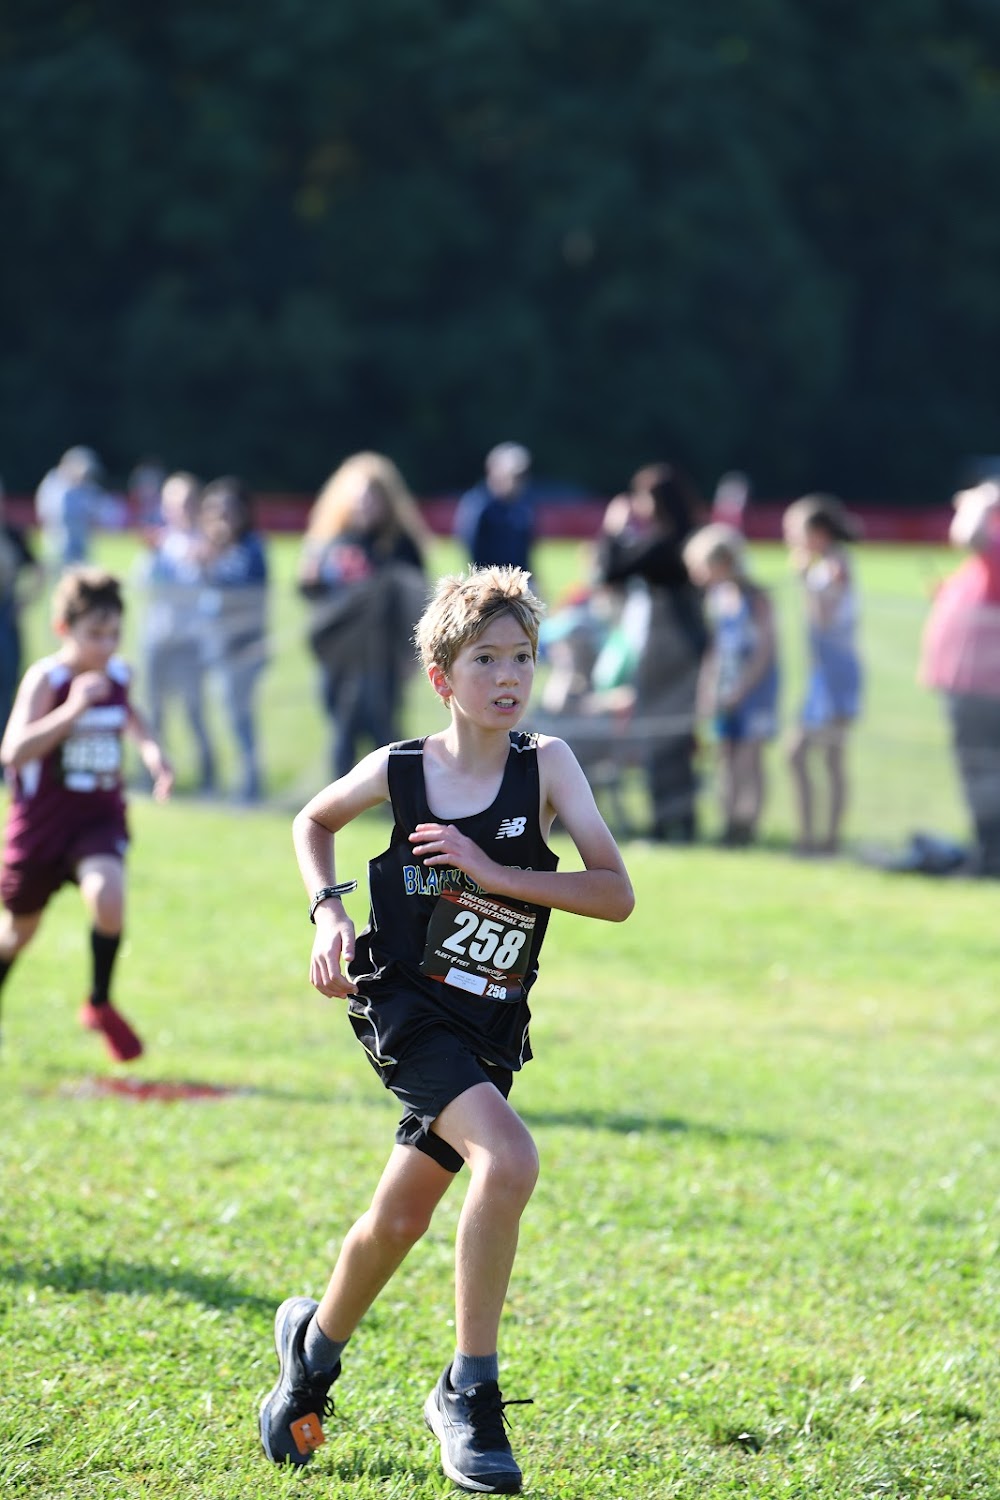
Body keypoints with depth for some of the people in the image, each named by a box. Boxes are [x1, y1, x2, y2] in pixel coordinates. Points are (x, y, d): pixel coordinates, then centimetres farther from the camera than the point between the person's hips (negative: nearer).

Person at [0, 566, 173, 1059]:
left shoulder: (118, 675, 0)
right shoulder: (46, 678, -17)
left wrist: (152, 750, 9)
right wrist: (73, 709, -38)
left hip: (101, 817, 3)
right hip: (42, 818, -3)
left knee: (108, 898, -27)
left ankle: (99, 1005, -5)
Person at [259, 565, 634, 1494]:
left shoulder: (546, 765, -4)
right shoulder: (398, 772, -5)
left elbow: (616, 894, -10)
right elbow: (313, 823, 17)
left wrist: (495, 871, -19)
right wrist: (329, 913, 1)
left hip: (489, 1029, 3)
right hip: (406, 1007, -3)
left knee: (400, 1218, 15)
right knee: (508, 1160, -27)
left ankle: (315, 1347, 45)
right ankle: (469, 1394, -16)